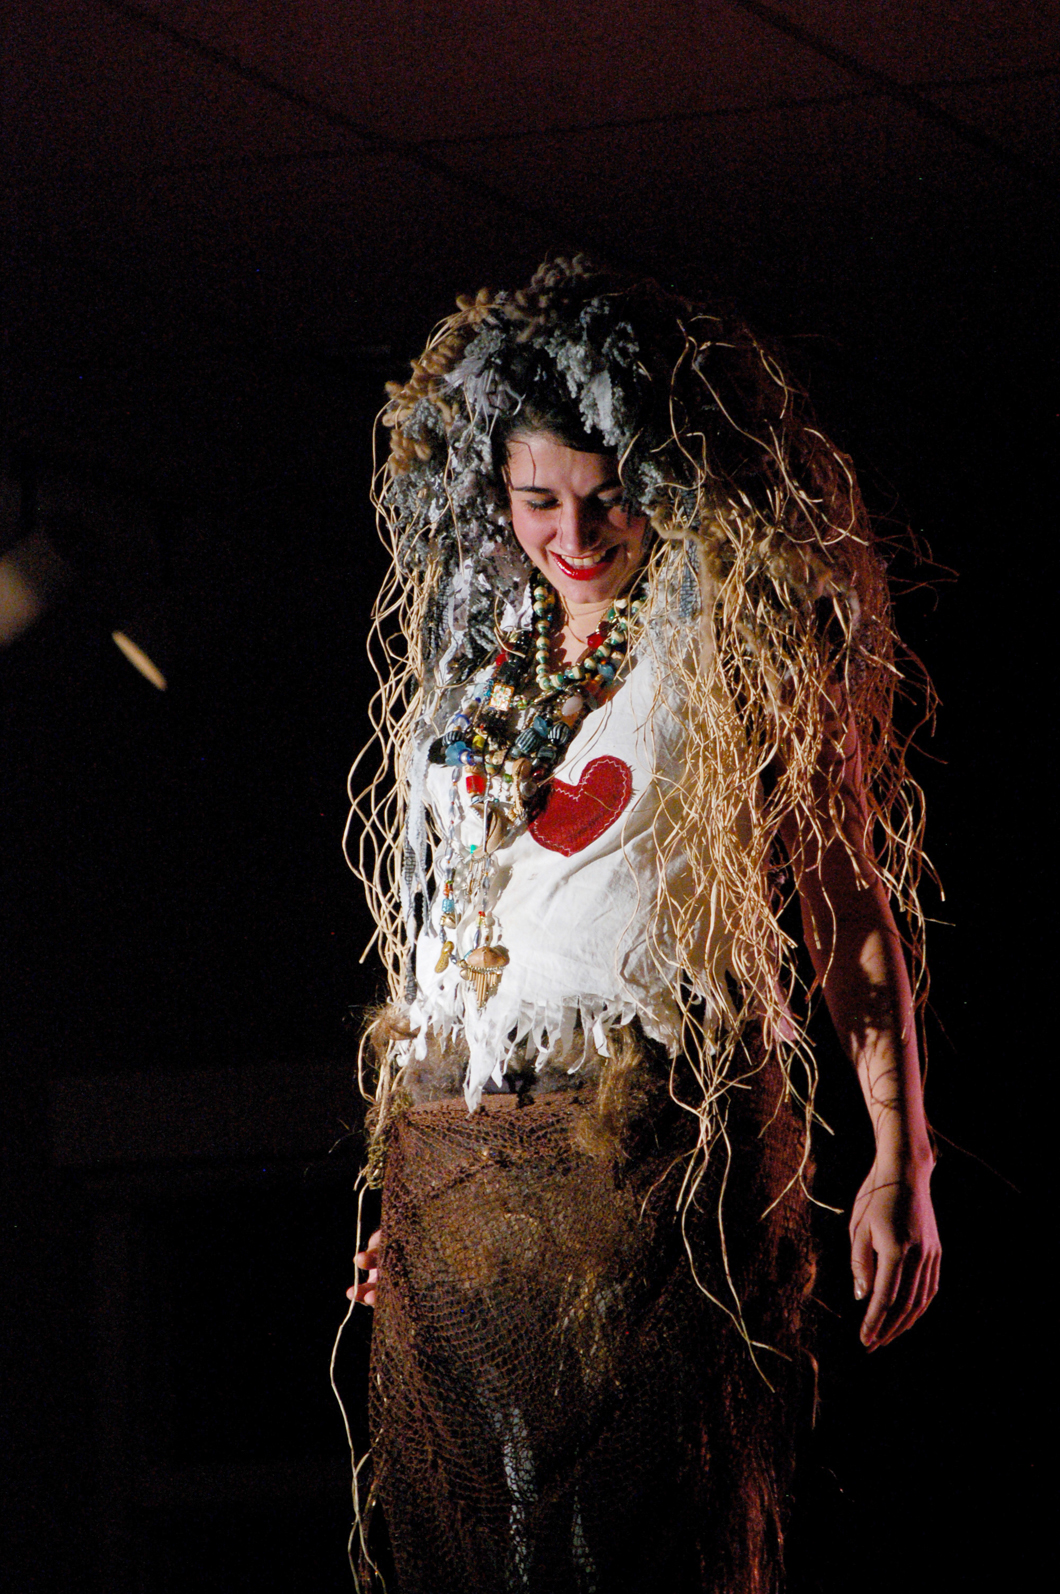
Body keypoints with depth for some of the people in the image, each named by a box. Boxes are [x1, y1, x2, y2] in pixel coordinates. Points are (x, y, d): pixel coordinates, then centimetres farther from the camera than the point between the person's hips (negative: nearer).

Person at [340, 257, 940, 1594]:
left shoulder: (747, 633, -1)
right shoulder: (473, 641, 17)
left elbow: (851, 904, -4)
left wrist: (899, 1160, -11)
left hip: (649, 1133, -6)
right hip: (452, 1156, 6)